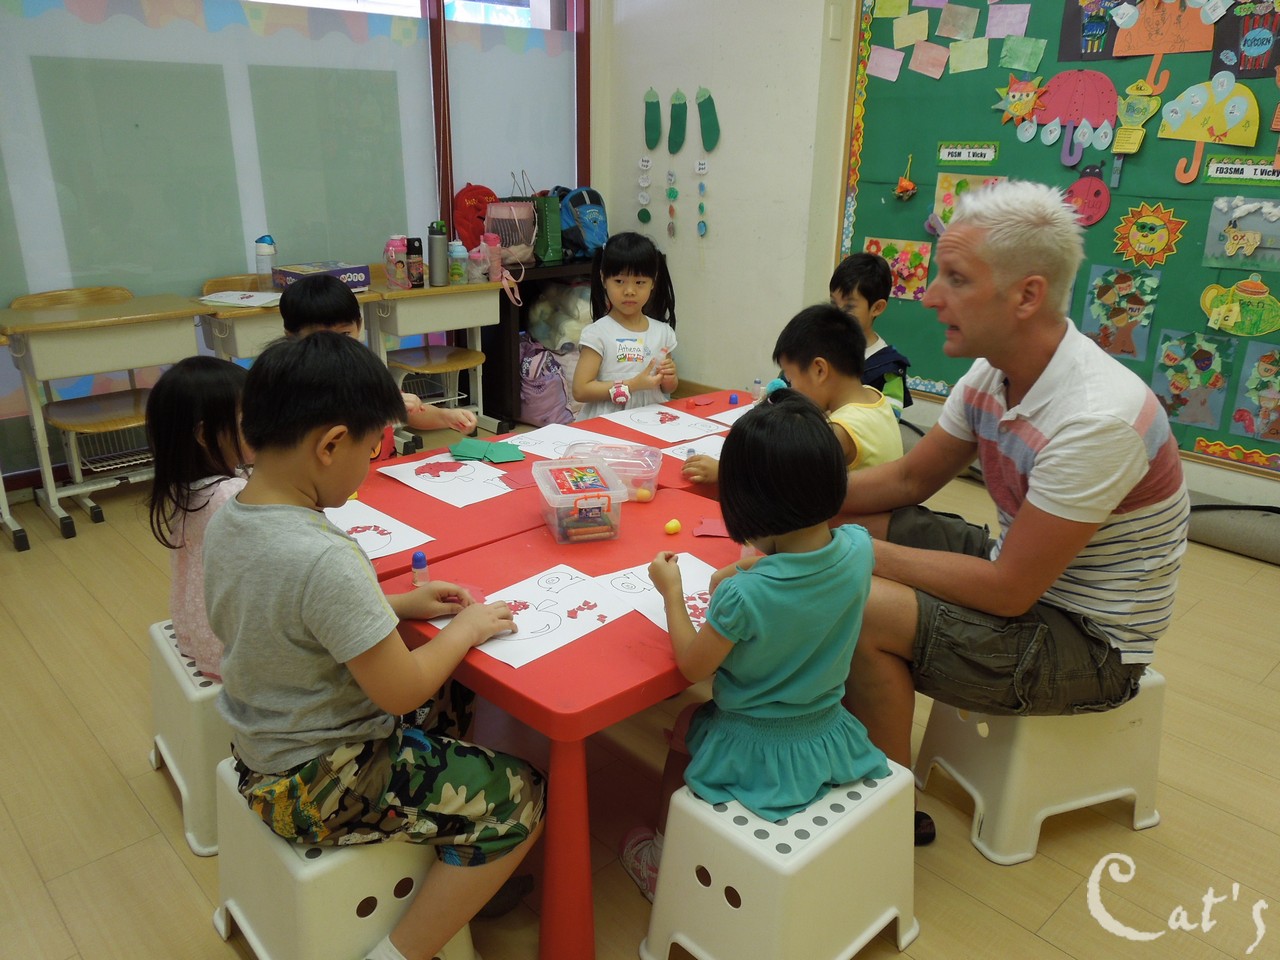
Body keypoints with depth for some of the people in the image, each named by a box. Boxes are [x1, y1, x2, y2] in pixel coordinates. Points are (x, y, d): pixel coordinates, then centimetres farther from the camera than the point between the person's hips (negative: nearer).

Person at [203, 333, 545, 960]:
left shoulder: (226, 519, -5)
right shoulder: (325, 560, -33)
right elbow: (400, 691, -26)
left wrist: (400, 604, 3)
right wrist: (466, 628, -10)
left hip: (261, 751, 9)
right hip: (318, 785, -9)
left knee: (452, 698, 22)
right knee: (518, 799, -3)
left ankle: (464, 882, 28)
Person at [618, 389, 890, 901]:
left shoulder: (743, 595, -34)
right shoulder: (858, 548, -18)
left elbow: (692, 666, -14)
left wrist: (671, 591, -5)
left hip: (757, 753, -5)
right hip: (831, 739, 6)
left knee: (685, 725, 27)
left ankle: (664, 857, 43)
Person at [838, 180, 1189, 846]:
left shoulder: (1097, 419, -30)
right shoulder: (991, 374, -5)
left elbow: (1006, 590, -27)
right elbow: (910, 478, 6)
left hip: (1089, 643, -8)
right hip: (1019, 573, 9)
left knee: (858, 610, -26)